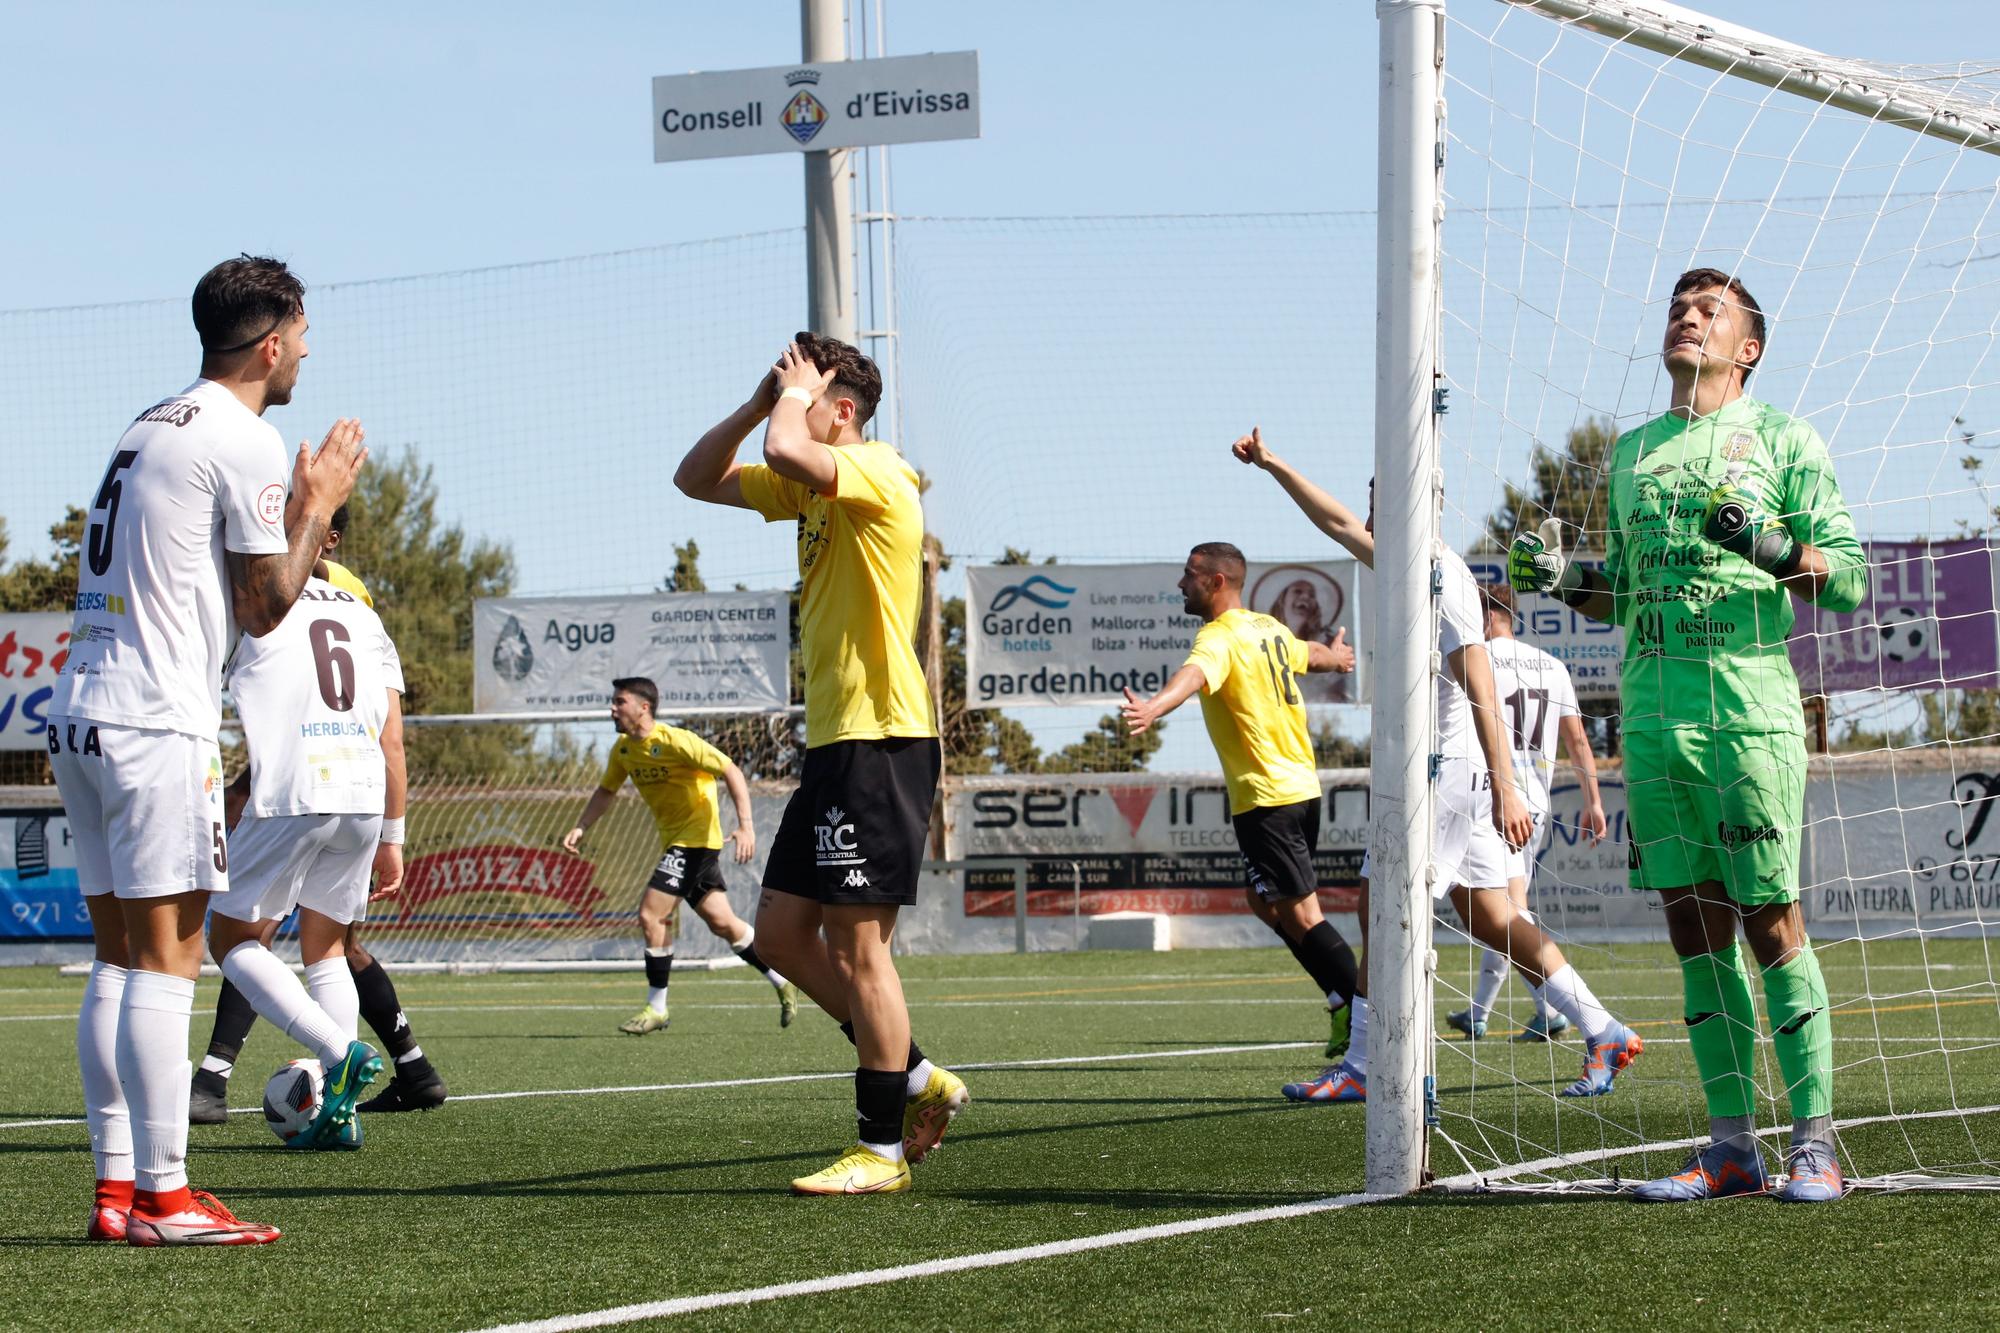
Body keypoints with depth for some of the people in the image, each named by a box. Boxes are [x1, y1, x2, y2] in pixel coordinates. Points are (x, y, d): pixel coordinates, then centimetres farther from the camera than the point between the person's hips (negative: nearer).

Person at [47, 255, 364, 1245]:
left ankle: (116, 1185, 8)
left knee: (118, 958, 9)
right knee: (168, 958, -9)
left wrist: (298, 525, 28)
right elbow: (262, 610, -4)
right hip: (155, 725, -9)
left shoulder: (147, 429, 20)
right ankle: (162, 1195, -10)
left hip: (77, 716, 9)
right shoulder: (246, 441, -7)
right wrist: (318, 508, 8)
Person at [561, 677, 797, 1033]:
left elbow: (732, 772, -18)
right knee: (721, 922, 11)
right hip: (673, 840, 8)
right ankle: (783, 983, 24)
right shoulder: (623, 749, 4)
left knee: (651, 914, -14)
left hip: (696, 837, -8)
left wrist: (745, 826, -26)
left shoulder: (675, 742, -20)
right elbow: (606, 791, 19)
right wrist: (581, 828, 4)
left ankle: (656, 1007, -4)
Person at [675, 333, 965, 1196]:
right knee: (781, 930, 11)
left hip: (881, 741, -10)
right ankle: (916, 1080, 19)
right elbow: (697, 479, 25)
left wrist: (794, 396, -11)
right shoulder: (810, 489, 16)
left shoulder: (876, 473, -12)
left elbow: (786, 452, -33)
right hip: (833, 741, 10)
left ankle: (883, 1149, -2)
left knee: (856, 946, -8)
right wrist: (758, 404, 10)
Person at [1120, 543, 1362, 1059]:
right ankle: (1344, 1003, 19)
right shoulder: (1269, 629, 13)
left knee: (1300, 916, -7)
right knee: (1266, 902, 20)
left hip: (1266, 798, -9)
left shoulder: (1220, 638, -14)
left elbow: (1194, 675, -38)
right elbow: (1310, 653, 36)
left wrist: (1152, 708, -59)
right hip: (1301, 787, 9)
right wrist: (1337, 655, 61)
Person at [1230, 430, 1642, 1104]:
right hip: (1450, 773, 9)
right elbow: (1339, 523, 31)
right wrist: (1274, 466, 35)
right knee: (1490, 920, 7)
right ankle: (1605, 1034, 6)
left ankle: (1358, 1068, -2)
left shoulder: (1438, 574, -14)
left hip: (1446, 771, -9)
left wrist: (1505, 788, -25)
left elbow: (1479, 686, -20)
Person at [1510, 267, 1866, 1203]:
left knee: (1769, 917, -8)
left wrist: (1770, 544, -17)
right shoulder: (1632, 452, 21)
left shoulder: (1781, 439, 6)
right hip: (1651, 708, 5)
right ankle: (1732, 1147, 7)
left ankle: (1815, 1142, -4)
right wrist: (1563, 581, 8)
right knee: (1694, 923, 4)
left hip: (1748, 700, -5)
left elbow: (1849, 578, 0)